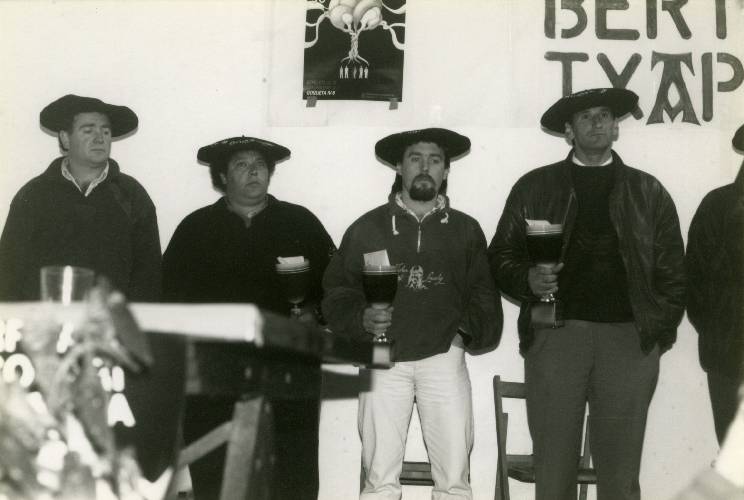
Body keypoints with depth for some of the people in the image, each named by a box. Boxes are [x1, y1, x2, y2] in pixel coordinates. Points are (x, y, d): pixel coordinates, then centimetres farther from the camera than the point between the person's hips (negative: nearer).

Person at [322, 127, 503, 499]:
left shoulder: (466, 229, 12)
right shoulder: (366, 228, 8)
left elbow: (483, 294, 14)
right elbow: (336, 290, 7)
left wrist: (467, 330, -3)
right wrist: (361, 318, -12)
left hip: (443, 357, 1)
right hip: (384, 360, 0)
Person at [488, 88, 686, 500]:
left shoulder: (649, 192, 12)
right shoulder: (534, 187, 10)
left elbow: (671, 272, 10)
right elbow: (500, 258, 9)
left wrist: (661, 331, -1)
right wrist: (527, 279, -11)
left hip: (629, 339, 1)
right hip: (555, 334, 0)